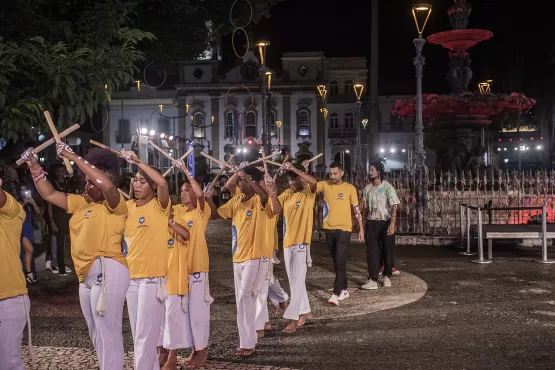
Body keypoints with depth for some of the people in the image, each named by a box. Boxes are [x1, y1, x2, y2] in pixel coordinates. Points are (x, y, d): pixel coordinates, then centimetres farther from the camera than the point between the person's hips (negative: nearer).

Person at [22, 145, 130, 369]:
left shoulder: (115, 205, -7)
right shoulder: (82, 203, 16)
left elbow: (107, 185, -28)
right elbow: (50, 194, 22)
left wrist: (74, 158, -22)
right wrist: (34, 167, 12)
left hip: (107, 271, -9)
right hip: (86, 276, 9)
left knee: (108, 332, -8)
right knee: (96, 333, 16)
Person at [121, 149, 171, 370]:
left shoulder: (160, 206, -7)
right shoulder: (128, 206, 10)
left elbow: (163, 182, -25)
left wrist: (137, 161, -18)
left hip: (152, 276, -6)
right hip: (130, 275, 6)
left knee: (146, 332, -1)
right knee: (137, 331, 15)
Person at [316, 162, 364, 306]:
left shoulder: (350, 188, -2)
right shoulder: (325, 185, 5)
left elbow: (356, 209, 1)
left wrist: (361, 228, 0)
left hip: (343, 229, -4)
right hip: (329, 229, 4)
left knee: (340, 261, -11)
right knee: (336, 262, 13)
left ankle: (336, 293, -12)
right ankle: (344, 289, 26)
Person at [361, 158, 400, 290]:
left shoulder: (387, 187, -7)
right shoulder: (367, 189, 6)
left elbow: (394, 206, -12)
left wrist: (392, 223, -23)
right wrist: (366, 223, 11)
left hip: (386, 223, -3)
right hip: (371, 224, 3)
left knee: (387, 251, 6)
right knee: (372, 252, -3)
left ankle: (387, 276, 22)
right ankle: (373, 280, -5)